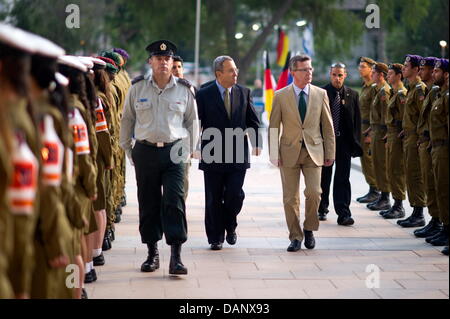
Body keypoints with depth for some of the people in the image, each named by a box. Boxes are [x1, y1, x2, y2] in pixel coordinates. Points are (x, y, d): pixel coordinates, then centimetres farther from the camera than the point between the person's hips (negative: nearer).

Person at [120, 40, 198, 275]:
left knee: (174, 202, -9)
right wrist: (127, 149, 9)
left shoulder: (184, 91, 5)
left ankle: (176, 256, -9)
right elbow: (127, 120, 12)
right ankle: (152, 253, 16)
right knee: (148, 203, 6)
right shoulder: (137, 90, 5)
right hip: (145, 151, 1)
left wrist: (190, 150, 9)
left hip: (174, 152, -1)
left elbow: (192, 121, 14)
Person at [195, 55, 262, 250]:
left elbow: (253, 121, 9)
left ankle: (230, 226, 23)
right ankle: (216, 237, 16)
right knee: (214, 199, 4)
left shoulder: (244, 93, 7)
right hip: (212, 155, -2)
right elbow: (197, 123, -1)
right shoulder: (204, 95, -2)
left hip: (238, 154, 2)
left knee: (235, 195, -5)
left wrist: (257, 143, -3)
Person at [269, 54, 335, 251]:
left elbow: (328, 126, 8)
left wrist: (330, 153, 5)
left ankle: (309, 229, 10)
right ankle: (295, 237, 15)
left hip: (313, 152, 0)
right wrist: (274, 154, -3)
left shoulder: (321, 94, 4)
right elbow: (273, 127, 4)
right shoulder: (281, 96, 1)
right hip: (289, 153, 0)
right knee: (290, 198, 2)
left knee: (314, 192, -14)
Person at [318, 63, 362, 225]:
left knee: (343, 179, -1)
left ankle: (343, 214, -1)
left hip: (344, 142, 1)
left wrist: (356, 143, 0)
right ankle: (322, 209, 26)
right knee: (323, 178, 11)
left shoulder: (352, 95, 4)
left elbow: (357, 120, 6)